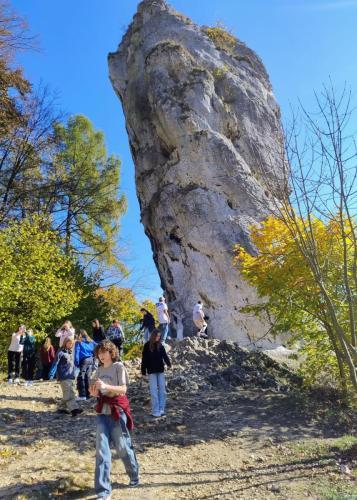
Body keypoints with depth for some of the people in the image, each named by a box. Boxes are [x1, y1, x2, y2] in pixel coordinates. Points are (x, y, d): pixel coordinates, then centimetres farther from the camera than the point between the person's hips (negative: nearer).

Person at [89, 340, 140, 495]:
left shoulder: (118, 366, -8)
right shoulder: (99, 369, 9)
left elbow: (123, 389, -15)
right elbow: (94, 390, 16)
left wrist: (106, 386, -28)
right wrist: (94, 391, -8)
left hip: (117, 410, -4)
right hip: (103, 411, 5)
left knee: (122, 446, 8)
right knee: (102, 449, -2)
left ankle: (134, 476, 34)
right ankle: (103, 490, 5)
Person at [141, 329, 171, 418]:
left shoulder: (160, 346, 2)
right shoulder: (147, 346, -5)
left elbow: (164, 355, -9)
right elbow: (144, 359, -3)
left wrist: (168, 363, -29)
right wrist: (143, 372, -4)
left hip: (160, 370, 3)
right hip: (151, 371, -3)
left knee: (162, 390, 4)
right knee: (154, 391, -2)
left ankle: (161, 409, 13)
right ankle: (155, 411, 3)